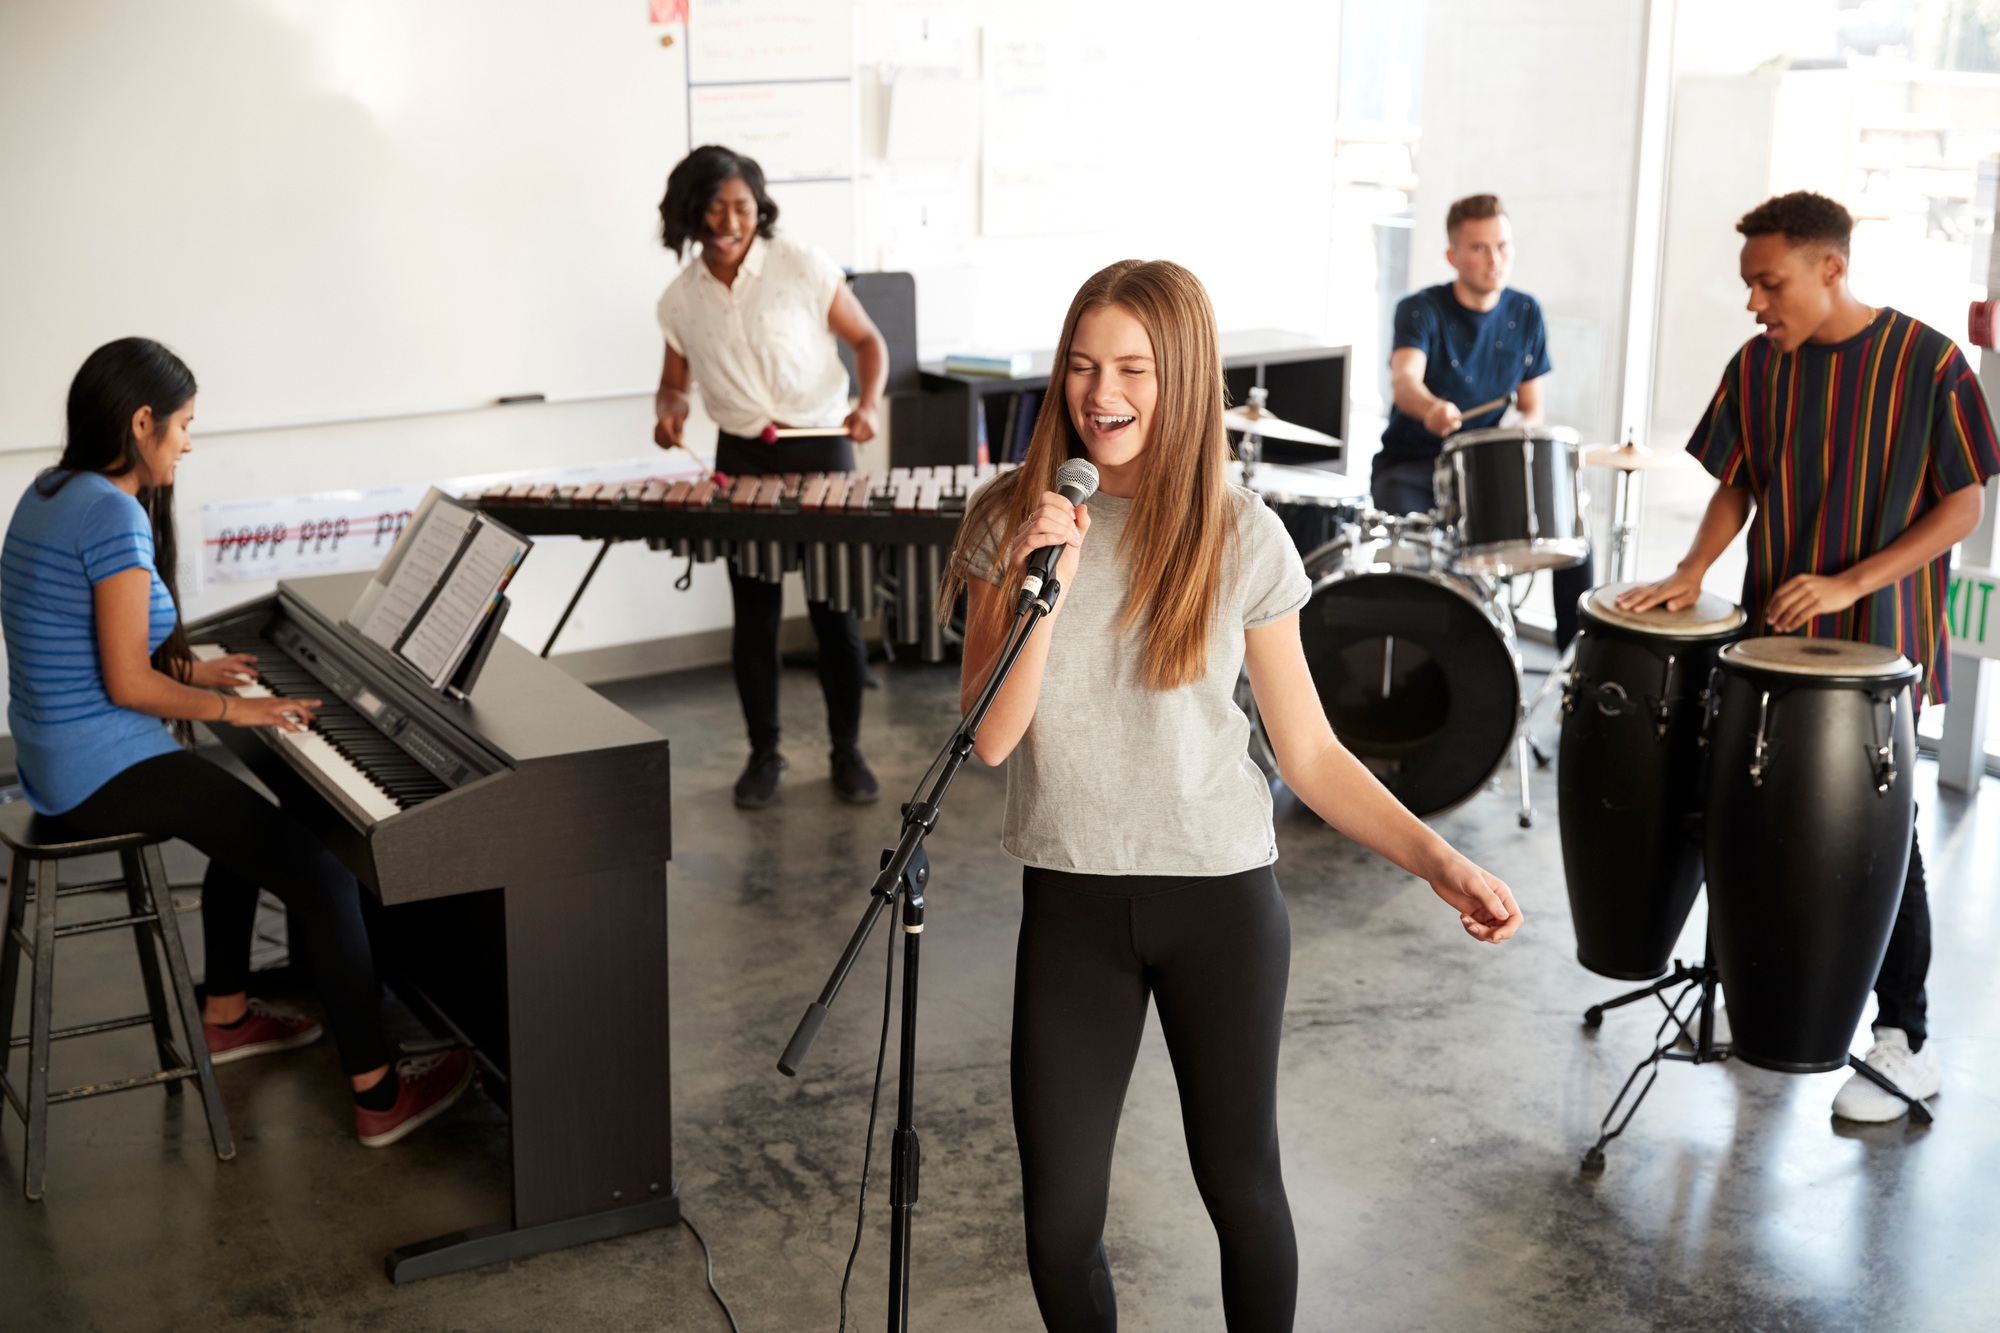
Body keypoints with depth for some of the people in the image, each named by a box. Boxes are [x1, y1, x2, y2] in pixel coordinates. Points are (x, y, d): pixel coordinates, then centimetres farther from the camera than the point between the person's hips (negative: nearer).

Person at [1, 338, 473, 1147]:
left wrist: (189, 671, 20)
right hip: (105, 769, -11)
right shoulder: (115, 514, -20)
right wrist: (234, 709, -8)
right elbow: (126, 684, -21)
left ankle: (227, 1016, 40)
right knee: (325, 880, -11)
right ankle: (378, 1093, -8)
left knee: (247, 823, 33)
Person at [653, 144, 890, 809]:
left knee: (836, 611, 1)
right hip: (741, 460, 2)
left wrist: (869, 404, -16)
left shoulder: (804, 267, -6)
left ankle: (848, 753, 15)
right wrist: (670, 410, -8)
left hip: (820, 450, -2)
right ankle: (763, 756, 19)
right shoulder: (680, 301, 2)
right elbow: (675, 380, 15)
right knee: (754, 615, 6)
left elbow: (867, 340, 1)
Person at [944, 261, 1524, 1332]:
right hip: (1071, 905, 1)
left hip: (1221, 898, -1)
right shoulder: (1011, 520, -3)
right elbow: (989, 738, -9)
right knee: (1059, 1219, 4)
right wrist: (1049, 585, -21)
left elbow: (1308, 751, -1)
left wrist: (1437, 861, -11)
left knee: (1240, 1186, 11)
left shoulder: (1239, 537, -5)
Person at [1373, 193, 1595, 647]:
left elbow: (1531, 407, 8)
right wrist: (1431, 408, -55)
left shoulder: (1525, 314, 3)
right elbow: (1404, 379, -31)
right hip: (1411, 462, -4)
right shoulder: (1421, 311, -11)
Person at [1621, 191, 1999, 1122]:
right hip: (1774, 637, 5)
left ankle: (1906, 1044, 12)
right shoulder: (1757, 367, 3)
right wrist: (1691, 573, -6)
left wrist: (1850, 582, -19)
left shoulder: (1925, 363, -11)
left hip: (1879, 647, -4)